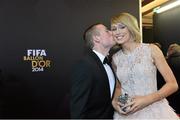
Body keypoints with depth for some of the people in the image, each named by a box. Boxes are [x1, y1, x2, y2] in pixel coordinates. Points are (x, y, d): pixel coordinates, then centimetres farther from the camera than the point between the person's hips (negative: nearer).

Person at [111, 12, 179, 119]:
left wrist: (147, 99, -18)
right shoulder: (115, 58, 0)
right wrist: (115, 100, -6)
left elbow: (173, 84, -7)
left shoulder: (151, 49, -8)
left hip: (153, 110, -2)